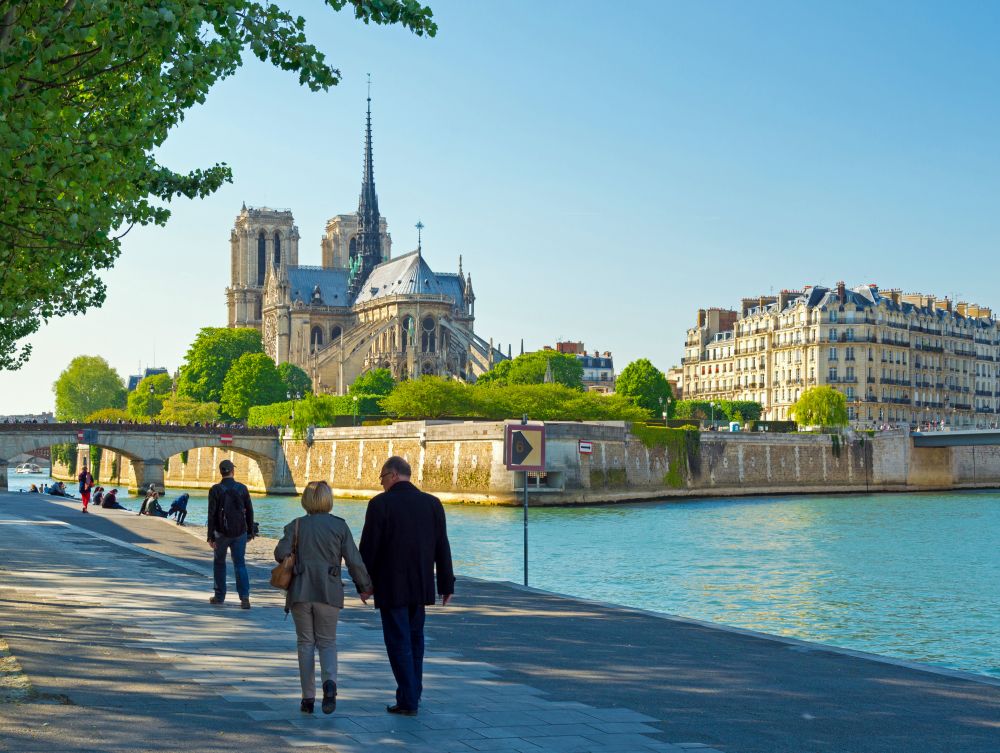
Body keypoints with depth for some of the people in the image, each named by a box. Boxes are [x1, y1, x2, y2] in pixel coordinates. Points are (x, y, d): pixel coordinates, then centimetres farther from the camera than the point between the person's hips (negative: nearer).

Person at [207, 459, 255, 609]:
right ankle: (244, 597, -11)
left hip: (222, 533, -1)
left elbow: (212, 514, -10)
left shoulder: (216, 490, -7)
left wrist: (210, 536, -7)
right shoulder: (242, 488, 1)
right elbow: (249, 512, 4)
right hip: (240, 533, 1)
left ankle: (220, 596, 20)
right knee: (240, 564, 4)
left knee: (219, 563, 16)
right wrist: (250, 532, 12)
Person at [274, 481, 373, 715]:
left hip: (300, 592, 0)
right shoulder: (340, 526, -1)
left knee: (306, 643, 10)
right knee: (327, 641, 11)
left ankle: (308, 697, 8)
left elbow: (281, 553, -11)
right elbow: (353, 560, -4)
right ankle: (329, 682, -16)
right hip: (329, 593, 0)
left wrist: (294, 561, 12)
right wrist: (364, 587, 6)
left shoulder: (296, 525, 0)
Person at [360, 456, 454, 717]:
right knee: (415, 639, 19)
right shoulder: (432, 503, 2)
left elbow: (368, 547, -10)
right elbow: (442, 547, 4)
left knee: (399, 642, 2)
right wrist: (446, 584, 10)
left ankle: (408, 701, 2)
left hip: (391, 587, -5)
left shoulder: (380, 503, -11)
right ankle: (412, 693, 25)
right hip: (420, 586, 5)